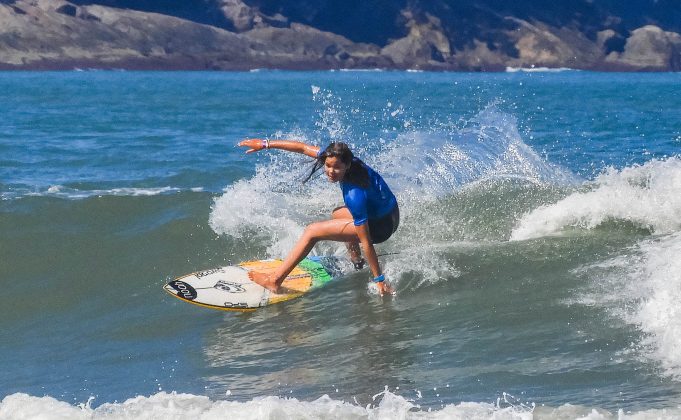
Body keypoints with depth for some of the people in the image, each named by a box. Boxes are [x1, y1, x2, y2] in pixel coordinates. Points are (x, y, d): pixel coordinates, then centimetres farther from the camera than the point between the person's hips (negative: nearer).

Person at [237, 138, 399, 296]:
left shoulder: (354, 195, -34)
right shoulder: (337, 158, -13)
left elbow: (366, 242, -30)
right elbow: (304, 148, -1)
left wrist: (379, 279, -25)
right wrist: (266, 144, 2)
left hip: (380, 226, -8)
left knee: (312, 232, -9)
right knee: (337, 214, 35)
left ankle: (274, 280, -8)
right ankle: (357, 262, 42)